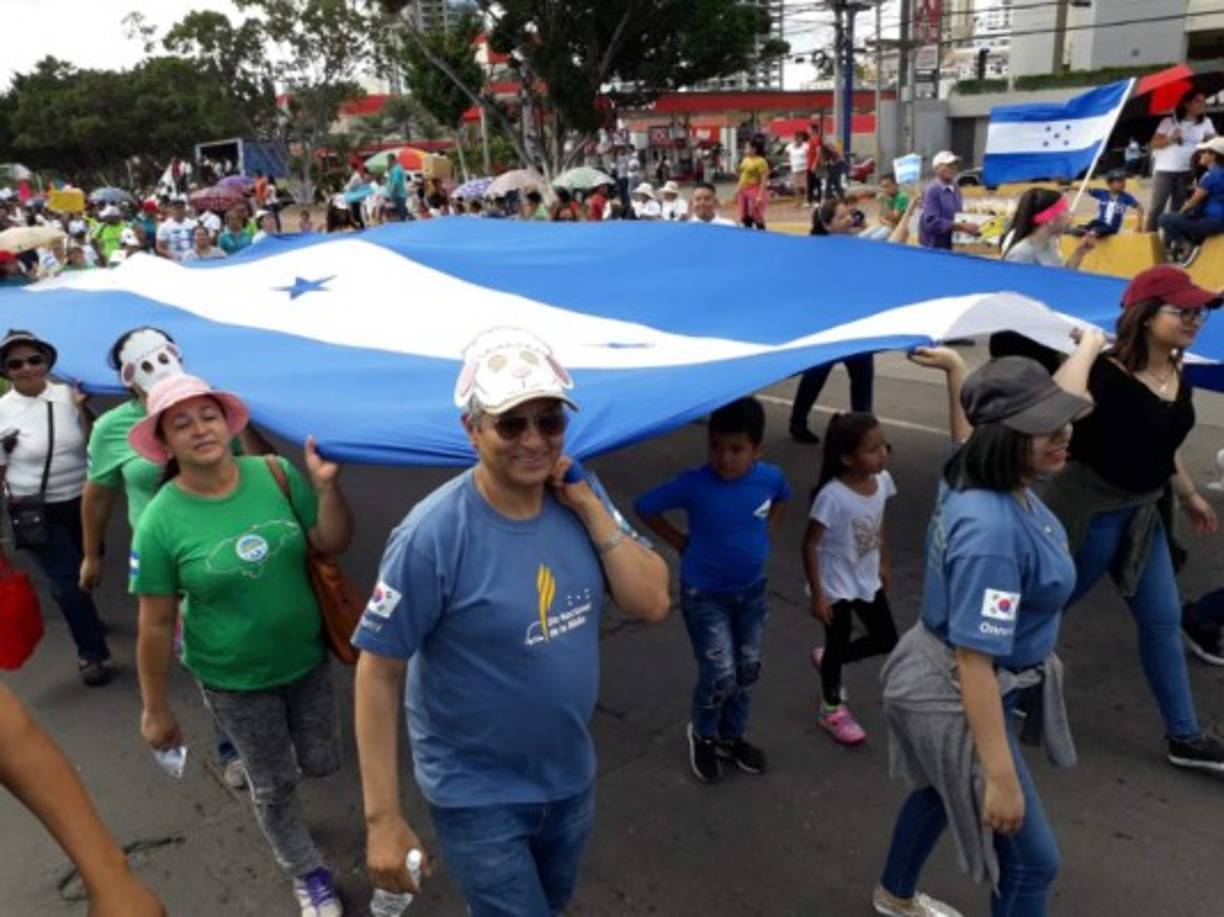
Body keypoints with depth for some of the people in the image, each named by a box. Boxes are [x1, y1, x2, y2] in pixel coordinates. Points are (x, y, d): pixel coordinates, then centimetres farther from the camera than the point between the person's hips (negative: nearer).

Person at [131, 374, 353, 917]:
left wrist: (327, 486, -25)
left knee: (322, 763, 19)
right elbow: (156, 624, -12)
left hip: (307, 658, 3)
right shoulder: (161, 520, -18)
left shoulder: (276, 474, -12)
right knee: (274, 783, 14)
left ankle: (259, 753, 54)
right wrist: (155, 708, -5)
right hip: (233, 678, -3)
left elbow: (331, 545, -9)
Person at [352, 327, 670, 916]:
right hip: (477, 794, -6)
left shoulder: (579, 494, -9)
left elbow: (652, 604, -12)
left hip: (571, 775, 6)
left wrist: (588, 506, -22)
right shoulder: (432, 536, -27)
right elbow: (378, 672, -20)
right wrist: (382, 818, -18)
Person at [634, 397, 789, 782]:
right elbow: (645, 507, -14)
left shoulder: (770, 476, -13)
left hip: (752, 591, 4)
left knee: (748, 670, 15)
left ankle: (732, 737, 39)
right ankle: (702, 735, 27)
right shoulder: (694, 484, -25)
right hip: (704, 594, -4)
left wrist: (766, 533, 1)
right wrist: (681, 542, -10)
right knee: (720, 675, -4)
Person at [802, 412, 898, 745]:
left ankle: (827, 660, 42)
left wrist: (884, 564, 16)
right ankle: (831, 709, 38)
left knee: (887, 640, 17)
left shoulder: (882, 481, -11)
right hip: (837, 585, -6)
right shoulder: (832, 495, -30)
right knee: (839, 644, 12)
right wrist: (817, 595, -19)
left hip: (868, 580, 6)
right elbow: (809, 545, -22)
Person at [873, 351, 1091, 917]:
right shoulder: (991, 530, -36)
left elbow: (967, 432, 19)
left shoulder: (974, 475, -9)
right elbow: (974, 661, -34)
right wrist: (1000, 777, -29)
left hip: (952, 678, 10)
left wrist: (957, 369, 31)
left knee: (941, 789, 33)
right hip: (956, 696, -10)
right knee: (1033, 860, 6)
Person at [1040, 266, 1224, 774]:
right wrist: (1089, 345, -34)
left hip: (1144, 510, 8)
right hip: (1093, 509, -8)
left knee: (1163, 618, 14)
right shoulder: (1107, 373, -24)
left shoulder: (1178, 377, 2)